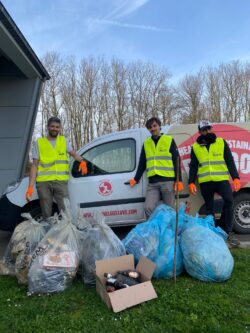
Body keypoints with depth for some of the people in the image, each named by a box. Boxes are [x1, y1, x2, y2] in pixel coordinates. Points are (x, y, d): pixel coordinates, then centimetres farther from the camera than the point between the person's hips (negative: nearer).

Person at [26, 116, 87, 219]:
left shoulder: (64, 140, 13)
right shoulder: (39, 143, 7)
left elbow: (73, 154, 21)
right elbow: (34, 165, 4)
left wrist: (82, 161, -3)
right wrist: (30, 186, -4)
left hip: (61, 181, 1)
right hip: (43, 182, 0)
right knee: (46, 214, 7)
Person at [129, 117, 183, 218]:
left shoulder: (169, 140, 4)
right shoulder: (146, 143, 14)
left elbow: (176, 161, 1)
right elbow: (142, 163, 18)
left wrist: (179, 180, -6)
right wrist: (136, 179, 13)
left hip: (168, 181, -3)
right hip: (152, 183, 3)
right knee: (148, 208, -8)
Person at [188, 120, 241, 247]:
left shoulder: (222, 142, 7)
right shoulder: (195, 147, 10)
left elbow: (230, 161, 4)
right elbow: (193, 166, 11)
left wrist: (236, 178, -5)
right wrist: (191, 182, 1)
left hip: (221, 179, -1)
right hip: (205, 182, 1)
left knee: (229, 201, -17)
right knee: (209, 208, 8)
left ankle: (226, 232, -4)